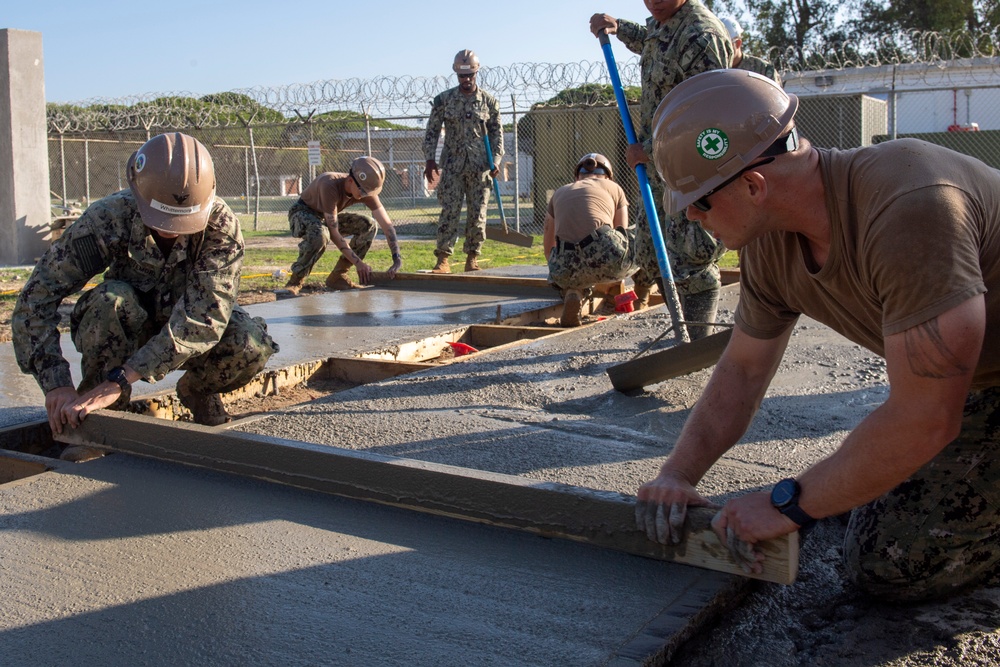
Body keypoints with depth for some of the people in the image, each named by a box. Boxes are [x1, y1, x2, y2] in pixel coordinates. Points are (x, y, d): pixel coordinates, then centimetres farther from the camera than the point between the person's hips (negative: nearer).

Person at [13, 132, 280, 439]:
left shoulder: (220, 225, -28)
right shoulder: (108, 217, -27)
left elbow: (204, 316, -37)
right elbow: (35, 300, -26)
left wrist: (120, 380, -44)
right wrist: (57, 385, -38)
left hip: (191, 333, 0)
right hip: (127, 332, 0)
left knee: (253, 347, -30)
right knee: (113, 301, -35)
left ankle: (197, 390, 4)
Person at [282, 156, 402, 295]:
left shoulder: (366, 189, -18)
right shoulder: (330, 185, -37)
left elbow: (387, 224, -18)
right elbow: (334, 233, -35)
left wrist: (397, 260, -28)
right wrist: (358, 262, -33)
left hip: (326, 217, 7)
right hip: (302, 214, -7)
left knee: (369, 226, -12)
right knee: (321, 234, -40)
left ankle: (337, 277, -5)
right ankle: (294, 283, -23)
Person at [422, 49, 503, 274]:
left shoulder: (489, 101, 6)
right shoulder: (443, 100, 5)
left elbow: (497, 134, 9)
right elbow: (432, 132, 6)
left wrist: (496, 160, -2)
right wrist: (430, 160, -4)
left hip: (480, 167, 1)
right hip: (452, 165, -1)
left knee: (477, 213, 1)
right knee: (449, 211, -7)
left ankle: (472, 257, 11)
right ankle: (443, 258, -6)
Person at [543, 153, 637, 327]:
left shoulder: (559, 193, 32)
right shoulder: (614, 188, 26)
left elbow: (548, 248, 39)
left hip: (567, 264, 1)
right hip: (607, 253, -1)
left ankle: (572, 293, 5)